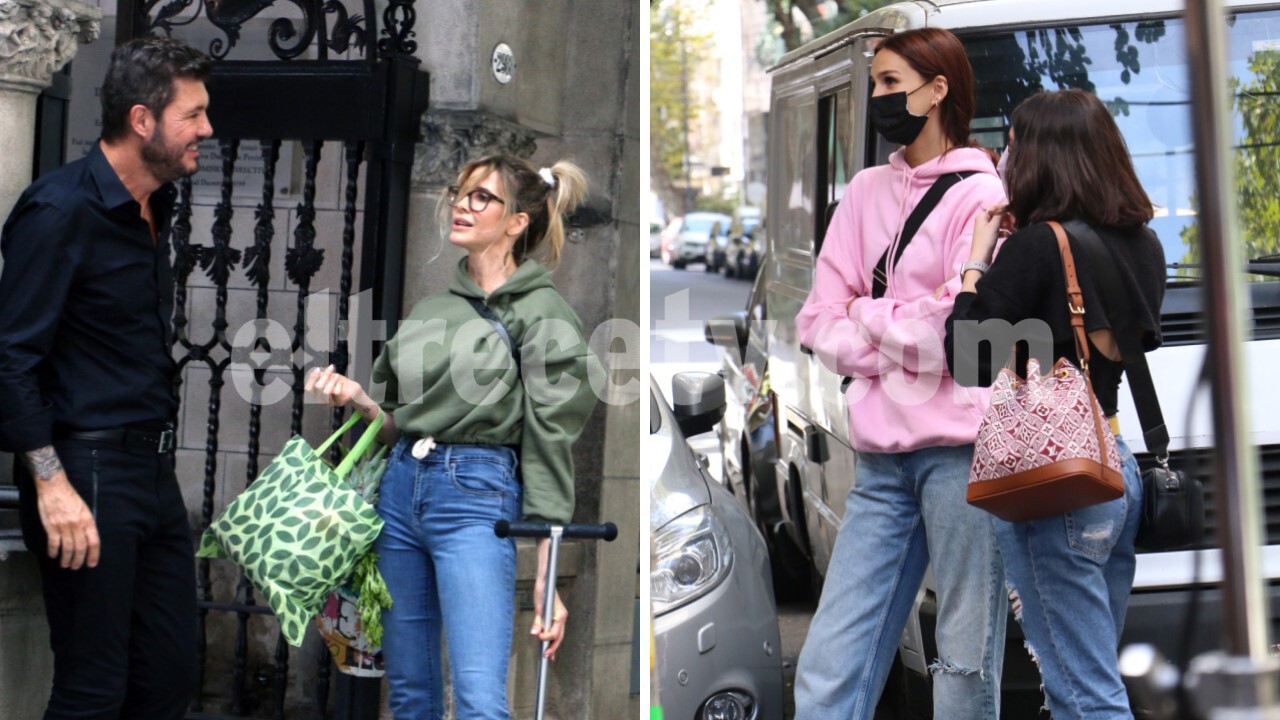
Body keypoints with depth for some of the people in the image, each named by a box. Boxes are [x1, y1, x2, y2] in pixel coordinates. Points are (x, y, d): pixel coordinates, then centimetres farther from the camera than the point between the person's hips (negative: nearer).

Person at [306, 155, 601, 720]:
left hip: (477, 497, -7)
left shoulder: (542, 313, -3)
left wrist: (546, 578, -13)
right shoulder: (431, 308, 16)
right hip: (400, 488, 7)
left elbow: (550, 452, -8)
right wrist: (357, 398, 1)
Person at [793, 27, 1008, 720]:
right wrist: (903, 344, -6)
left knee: (966, 663, 2)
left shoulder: (982, 194, -2)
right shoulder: (867, 191, 14)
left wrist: (867, 315, 2)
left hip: (958, 447, -5)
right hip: (881, 452, 5)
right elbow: (819, 320, 9)